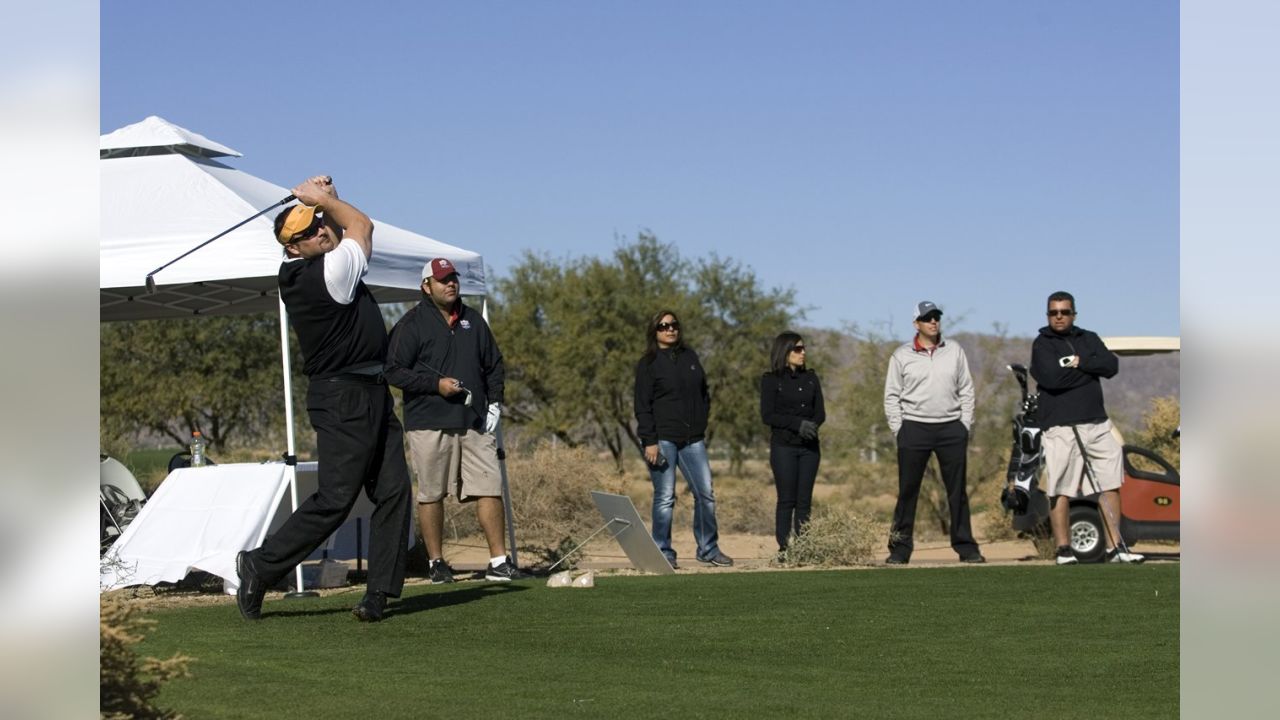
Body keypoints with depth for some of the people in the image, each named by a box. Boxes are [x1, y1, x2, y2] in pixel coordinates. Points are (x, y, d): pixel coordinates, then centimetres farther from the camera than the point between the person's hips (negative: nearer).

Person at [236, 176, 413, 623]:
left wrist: (321, 199, 8)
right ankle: (260, 566, 5)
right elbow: (361, 225, -1)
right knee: (335, 500, -8)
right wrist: (324, 198, 9)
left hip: (372, 394, 9)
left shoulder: (295, 272, 8)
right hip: (344, 399, -9)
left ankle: (379, 591, 3)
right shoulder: (330, 272, -18)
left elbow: (344, 228, 24)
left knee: (393, 491, 3)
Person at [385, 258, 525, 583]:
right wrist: (436, 384, -15)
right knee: (431, 494, 2)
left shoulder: (473, 320, 15)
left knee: (490, 488, -3)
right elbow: (394, 371, -6)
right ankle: (436, 562, 13)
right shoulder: (411, 324, -1)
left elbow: (494, 364, 23)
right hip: (429, 424, -4)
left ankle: (498, 561, 0)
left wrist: (494, 404, 11)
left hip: (475, 423, 4)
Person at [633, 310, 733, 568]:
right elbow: (642, 406, -6)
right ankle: (664, 553, 4)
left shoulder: (690, 357, 14)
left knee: (706, 494, 4)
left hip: (693, 440, 5)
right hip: (662, 439, -5)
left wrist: (702, 424, 11)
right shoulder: (648, 364, -2)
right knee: (665, 497, -4)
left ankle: (708, 549, 14)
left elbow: (704, 392, 21)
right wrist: (649, 442, -13)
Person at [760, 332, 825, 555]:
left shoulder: (810, 378, 13)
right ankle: (784, 548, -3)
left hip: (809, 446, 4)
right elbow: (767, 415, -8)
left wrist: (813, 425, -13)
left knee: (805, 500, 1)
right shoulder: (770, 380, 0)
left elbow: (820, 412, 10)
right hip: (784, 446, -4)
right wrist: (798, 424, -18)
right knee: (787, 500, -6)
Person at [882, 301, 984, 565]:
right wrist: (898, 431, -4)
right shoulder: (902, 355, 2)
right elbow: (892, 396, 3)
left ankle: (965, 546, 9)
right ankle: (900, 548, 4)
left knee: (957, 491, 4)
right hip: (914, 428, -2)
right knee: (907, 491, 0)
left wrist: (965, 426, 2)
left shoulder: (954, 351, 8)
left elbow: (966, 391, 10)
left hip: (951, 428, 2)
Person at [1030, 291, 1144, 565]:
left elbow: (1111, 365, 1)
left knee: (1111, 485, 1)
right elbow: (1052, 378, -16)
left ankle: (1114, 547, 4)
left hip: (1097, 424, 5)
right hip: (1060, 427, -5)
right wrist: (1090, 370, -5)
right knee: (1060, 491, -6)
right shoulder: (1042, 344, 2)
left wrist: (1080, 362, -9)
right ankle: (1063, 549, 1)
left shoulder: (1089, 339, 17)